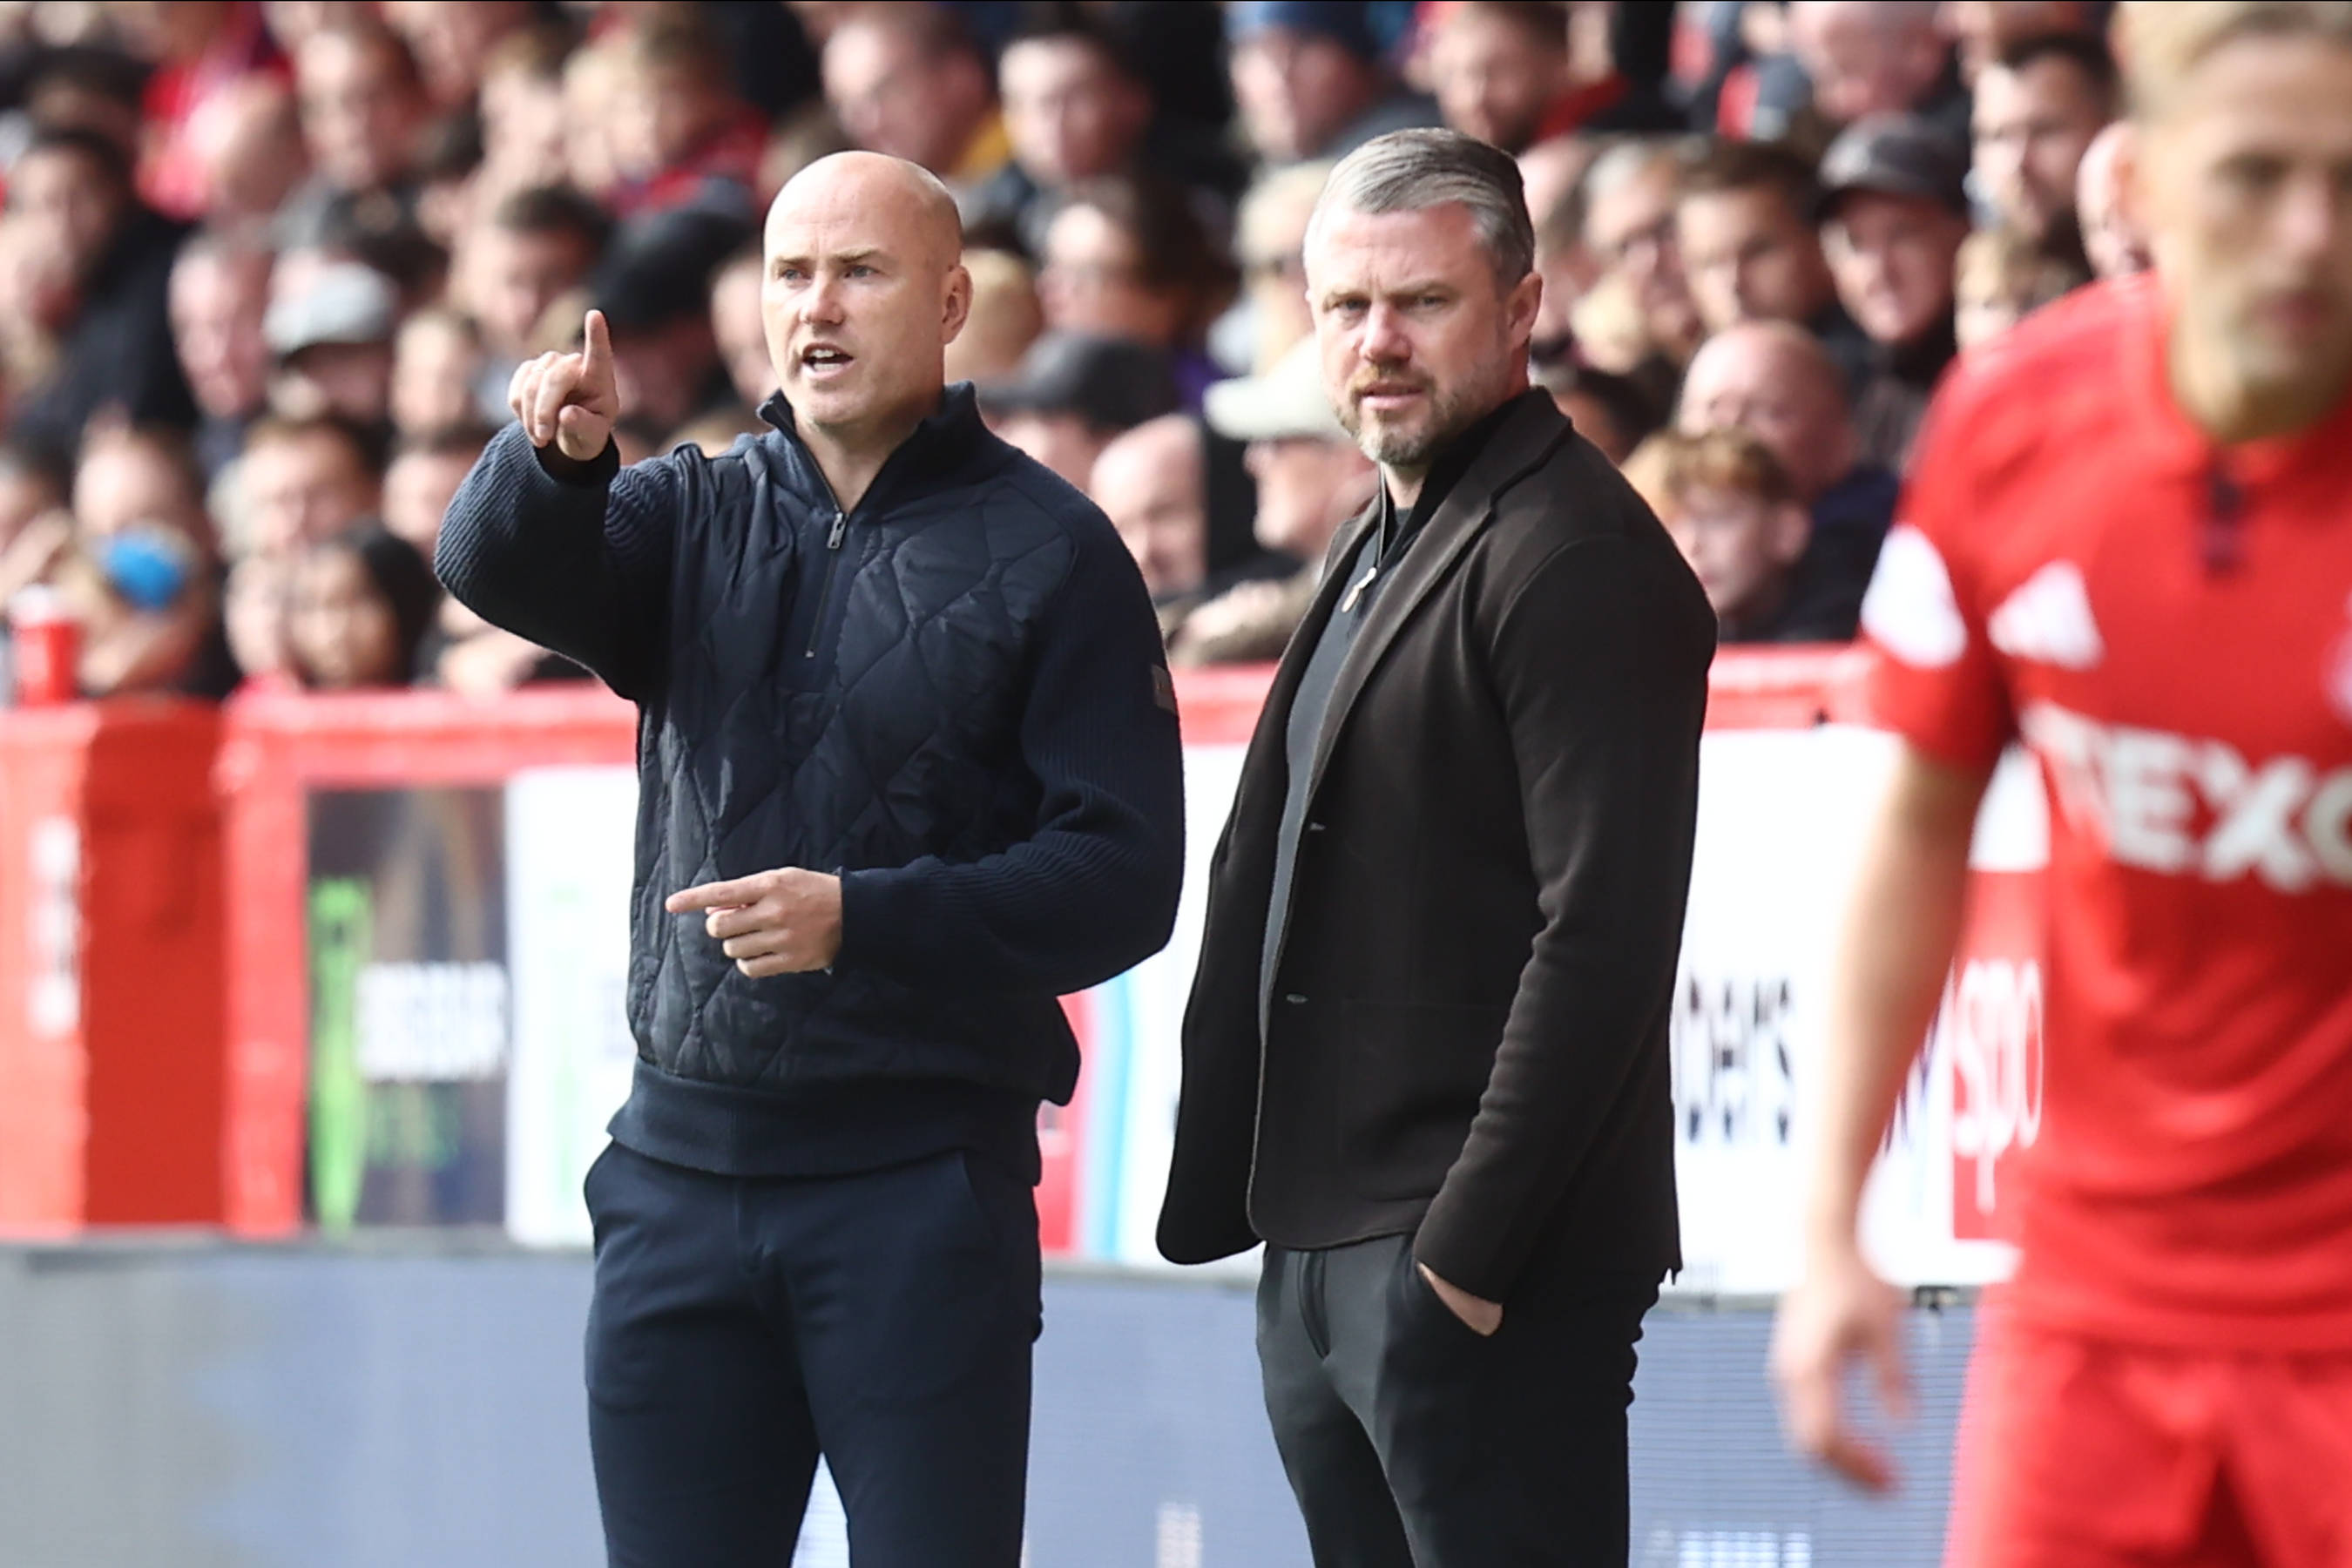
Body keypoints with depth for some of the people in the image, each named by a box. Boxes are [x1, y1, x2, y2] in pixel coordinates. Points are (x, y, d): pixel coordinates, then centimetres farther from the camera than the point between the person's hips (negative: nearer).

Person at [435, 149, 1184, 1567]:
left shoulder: (1045, 551, -1)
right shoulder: (698, 516, 12)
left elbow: (1124, 879, -7)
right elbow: (498, 573, -8)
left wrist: (862, 918, -18)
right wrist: (556, 460, -30)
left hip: (922, 1172, -4)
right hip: (685, 1168, 4)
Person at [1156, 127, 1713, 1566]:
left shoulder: (1576, 558, -11)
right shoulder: (1379, 554, 20)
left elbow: (1603, 936, -18)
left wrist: (1470, 1244, -20)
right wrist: (1230, 1198, 15)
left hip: (1482, 1278, -9)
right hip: (1326, 1257, 9)